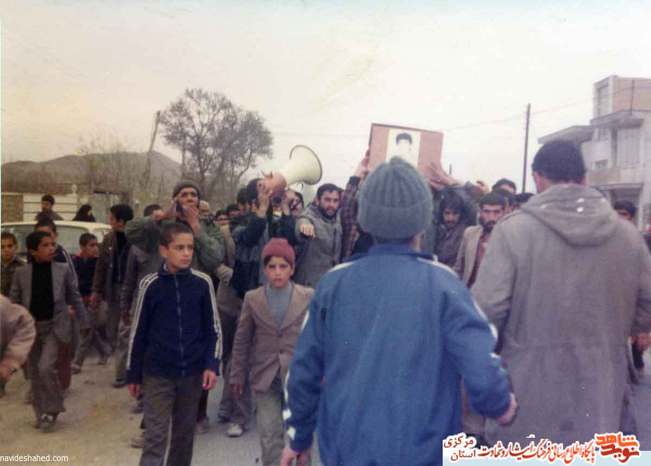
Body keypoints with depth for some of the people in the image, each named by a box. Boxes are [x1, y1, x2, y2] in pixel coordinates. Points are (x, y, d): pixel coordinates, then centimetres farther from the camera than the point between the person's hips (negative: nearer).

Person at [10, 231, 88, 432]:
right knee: (34, 373, 10)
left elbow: (75, 298, 2)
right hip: (31, 327, 3)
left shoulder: (63, 270, -6)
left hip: (55, 325, -2)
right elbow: (14, 302, 5)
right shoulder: (21, 273, -4)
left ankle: (53, 409, 7)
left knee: (46, 367, -15)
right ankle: (41, 413, 26)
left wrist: (84, 323, 4)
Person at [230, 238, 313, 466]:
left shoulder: (308, 296, -6)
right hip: (265, 377, 1)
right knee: (269, 436, 2)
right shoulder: (252, 298, -2)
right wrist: (238, 374, 8)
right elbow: (241, 340, 5)